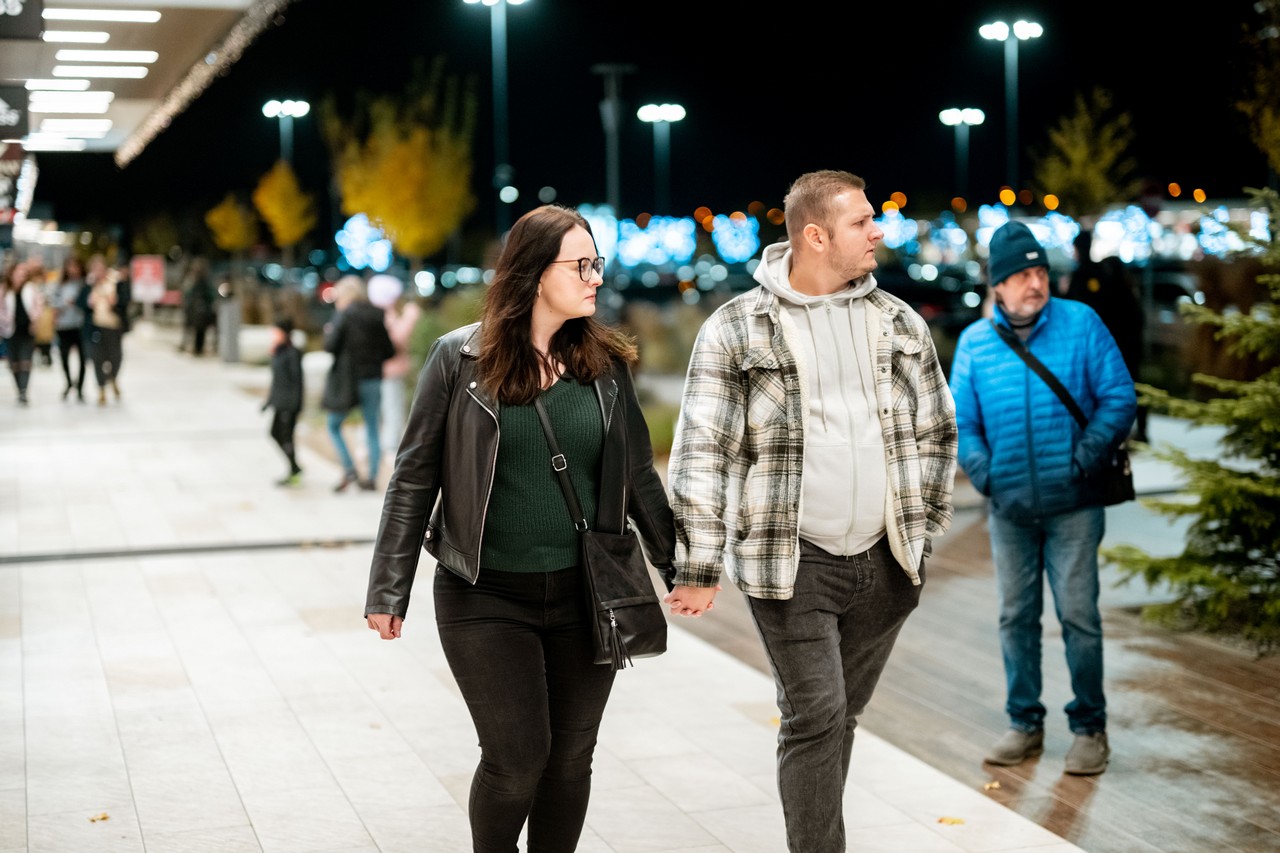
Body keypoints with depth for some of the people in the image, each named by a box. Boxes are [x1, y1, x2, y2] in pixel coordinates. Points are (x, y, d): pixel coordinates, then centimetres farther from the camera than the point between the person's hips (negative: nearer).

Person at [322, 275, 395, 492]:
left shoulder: (344, 315, -9)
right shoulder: (377, 316, 5)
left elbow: (330, 346, -15)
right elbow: (389, 351, 6)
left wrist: (328, 333, 5)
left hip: (347, 380, -5)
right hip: (373, 380, 5)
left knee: (334, 426, 9)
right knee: (372, 429, 10)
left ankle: (349, 470, -5)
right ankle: (372, 477, 9)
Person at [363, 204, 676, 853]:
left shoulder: (605, 361, 4)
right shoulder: (461, 358, -5)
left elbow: (637, 475, 13)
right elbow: (415, 477, -1)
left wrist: (679, 565, 16)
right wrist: (389, 590, -2)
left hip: (585, 595, 3)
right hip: (487, 599, -3)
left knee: (571, 756, 9)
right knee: (517, 756, -4)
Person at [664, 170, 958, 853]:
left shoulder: (900, 324, 8)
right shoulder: (736, 329, -5)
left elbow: (935, 431, 17)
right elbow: (702, 452, -7)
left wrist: (924, 528, 13)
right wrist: (698, 568, -9)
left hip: (883, 562, 4)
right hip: (792, 566, -4)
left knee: (841, 717, 13)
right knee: (815, 720, -7)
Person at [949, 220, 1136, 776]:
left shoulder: (1081, 323, -3)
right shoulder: (974, 341, 4)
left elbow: (1119, 397, -4)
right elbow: (960, 420, 7)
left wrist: (1087, 456, -16)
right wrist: (981, 469, -9)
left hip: (1073, 505, -3)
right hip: (1009, 510, 3)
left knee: (1078, 616, -1)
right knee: (1017, 616, 11)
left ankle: (1089, 727, 13)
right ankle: (1024, 724, 24)